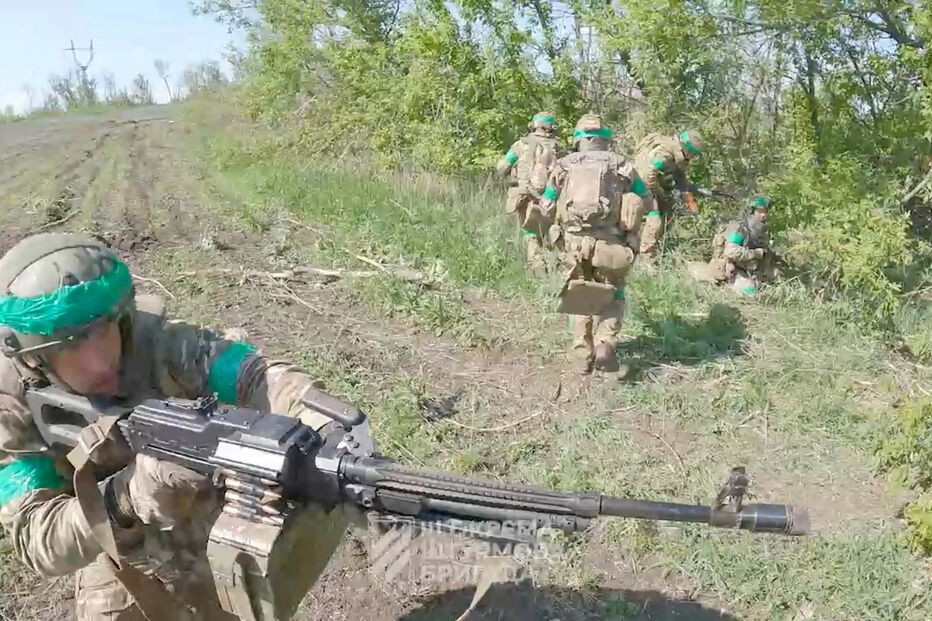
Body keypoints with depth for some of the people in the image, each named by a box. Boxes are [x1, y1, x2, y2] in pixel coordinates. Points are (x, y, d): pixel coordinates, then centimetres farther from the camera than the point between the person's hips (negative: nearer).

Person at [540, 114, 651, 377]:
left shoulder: (564, 165, 8)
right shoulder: (621, 165, 6)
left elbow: (546, 206, 16)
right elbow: (646, 201, 16)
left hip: (574, 242, 1)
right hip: (610, 243, -1)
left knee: (579, 297, 19)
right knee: (612, 297, 18)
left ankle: (582, 357, 17)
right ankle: (605, 346, -1)